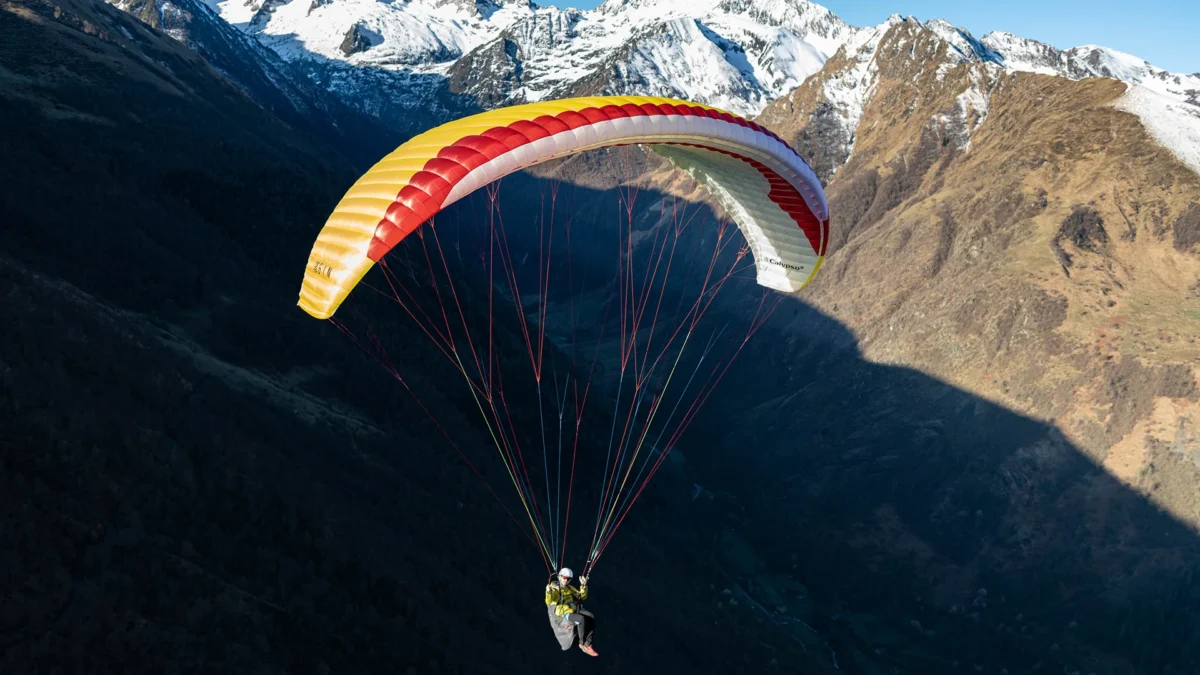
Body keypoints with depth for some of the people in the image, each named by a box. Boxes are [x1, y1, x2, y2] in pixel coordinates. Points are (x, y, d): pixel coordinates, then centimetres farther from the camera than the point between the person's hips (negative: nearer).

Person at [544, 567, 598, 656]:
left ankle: (587, 644, -16)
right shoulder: (553, 588, -1)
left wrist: (583, 586, -1)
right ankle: (582, 643, -10)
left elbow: (582, 597, 15)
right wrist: (549, 592, -39)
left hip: (574, 610, 6)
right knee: (581, 619, -33)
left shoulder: (570, 588, 18)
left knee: (591, 617, -21)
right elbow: (549, 602, -19)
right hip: (563, 614, -6)